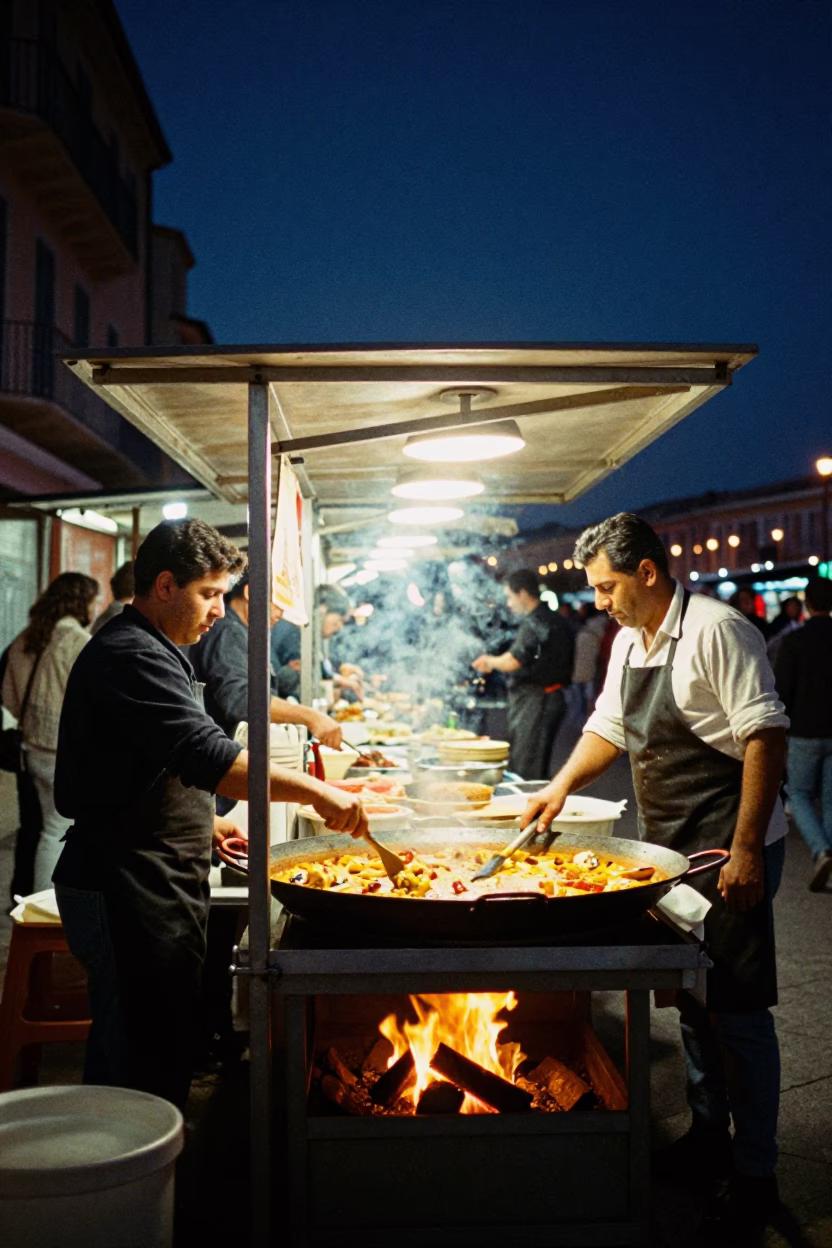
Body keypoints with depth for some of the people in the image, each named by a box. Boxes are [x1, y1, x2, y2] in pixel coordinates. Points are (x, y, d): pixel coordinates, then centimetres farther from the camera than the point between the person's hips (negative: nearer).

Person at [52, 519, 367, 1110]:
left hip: (153, 890, 11)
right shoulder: (129, 656, -17)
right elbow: (206, 755, -29)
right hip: (128, 893, -11)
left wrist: (203, 822, 18)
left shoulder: (149, 651, 18)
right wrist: (314, 789, -27)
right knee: (147, 1061, -3)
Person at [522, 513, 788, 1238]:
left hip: (728, 851, -8)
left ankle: (755, 1175, 15)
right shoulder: (630, 641, 10)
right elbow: (610, 727, 21)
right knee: (690, 999, 17)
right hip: (669, 847, 8)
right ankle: (708, 1137, 34)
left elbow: (766, 735, -21)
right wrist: (561, 785, 8)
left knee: (738, 1012, 0)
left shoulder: (714, 630, -17)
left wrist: (747, 850, -23)